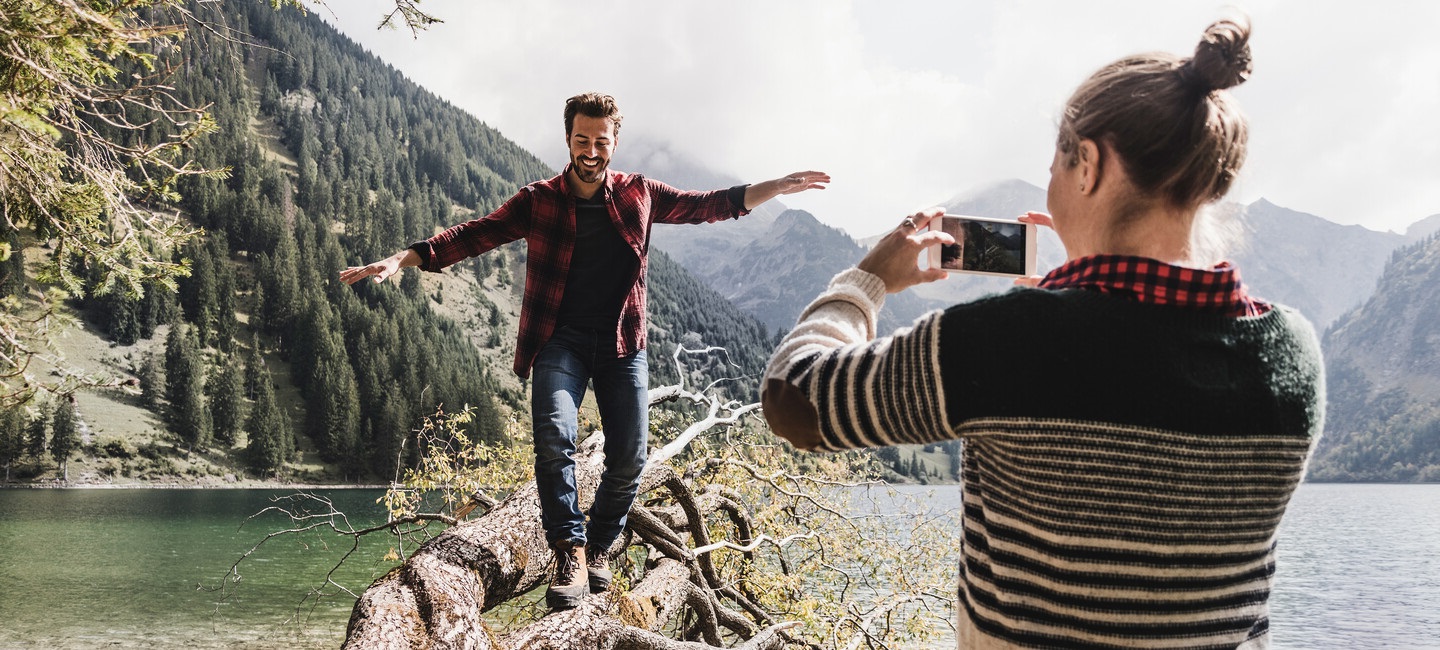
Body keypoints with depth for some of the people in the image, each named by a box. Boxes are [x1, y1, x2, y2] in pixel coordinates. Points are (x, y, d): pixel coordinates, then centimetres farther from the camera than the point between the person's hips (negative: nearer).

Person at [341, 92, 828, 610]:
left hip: (621, 343, 2)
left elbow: (709, 205, 12)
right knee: (555, 437, -24)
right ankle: (570, 552, -15)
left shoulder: (639, 194, 6)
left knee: (629, 457, -4)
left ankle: (600, 549, 19)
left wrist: (779, 186, 6)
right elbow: (475, 234, -5)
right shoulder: (539, 201, 1)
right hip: (561, 339, -2)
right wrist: (402, 260, -16)